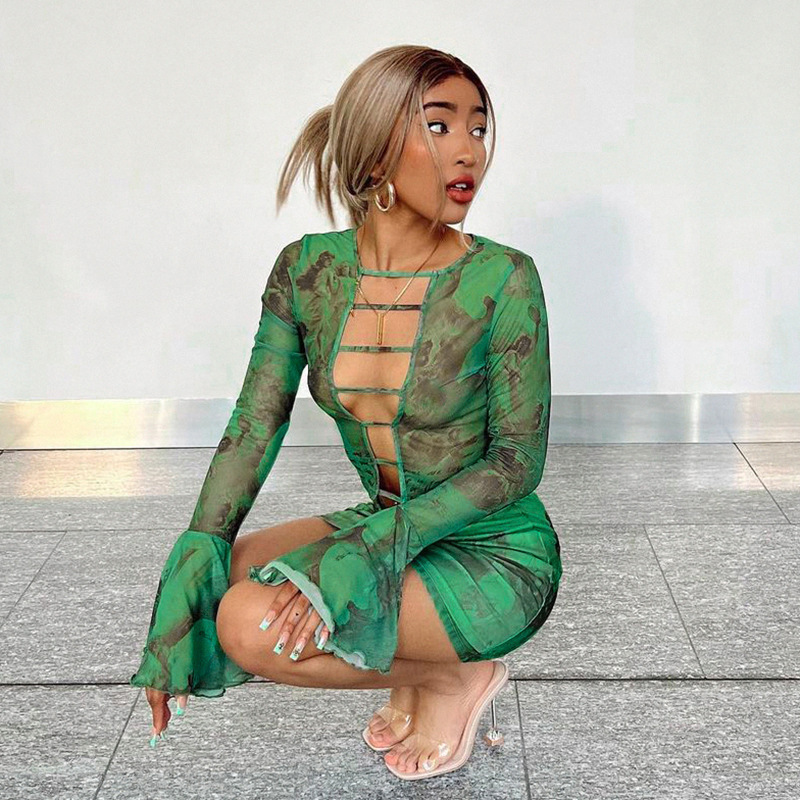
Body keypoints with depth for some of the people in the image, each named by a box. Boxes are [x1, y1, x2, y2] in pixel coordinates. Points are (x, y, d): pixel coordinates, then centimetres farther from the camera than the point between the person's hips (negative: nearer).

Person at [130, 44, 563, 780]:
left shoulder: (502, 280, -19)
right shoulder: (308, 270, -5)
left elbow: (519, 460, -15)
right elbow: (256, 425, -4)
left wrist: (374, 544, -25)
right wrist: (196, 564, -15)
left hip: (500, 557, -6)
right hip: (391, 526, 6)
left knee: (253, 624, -24)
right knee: (194, 589, -9)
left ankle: (457, 676, 1)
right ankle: (416, 676, 7)